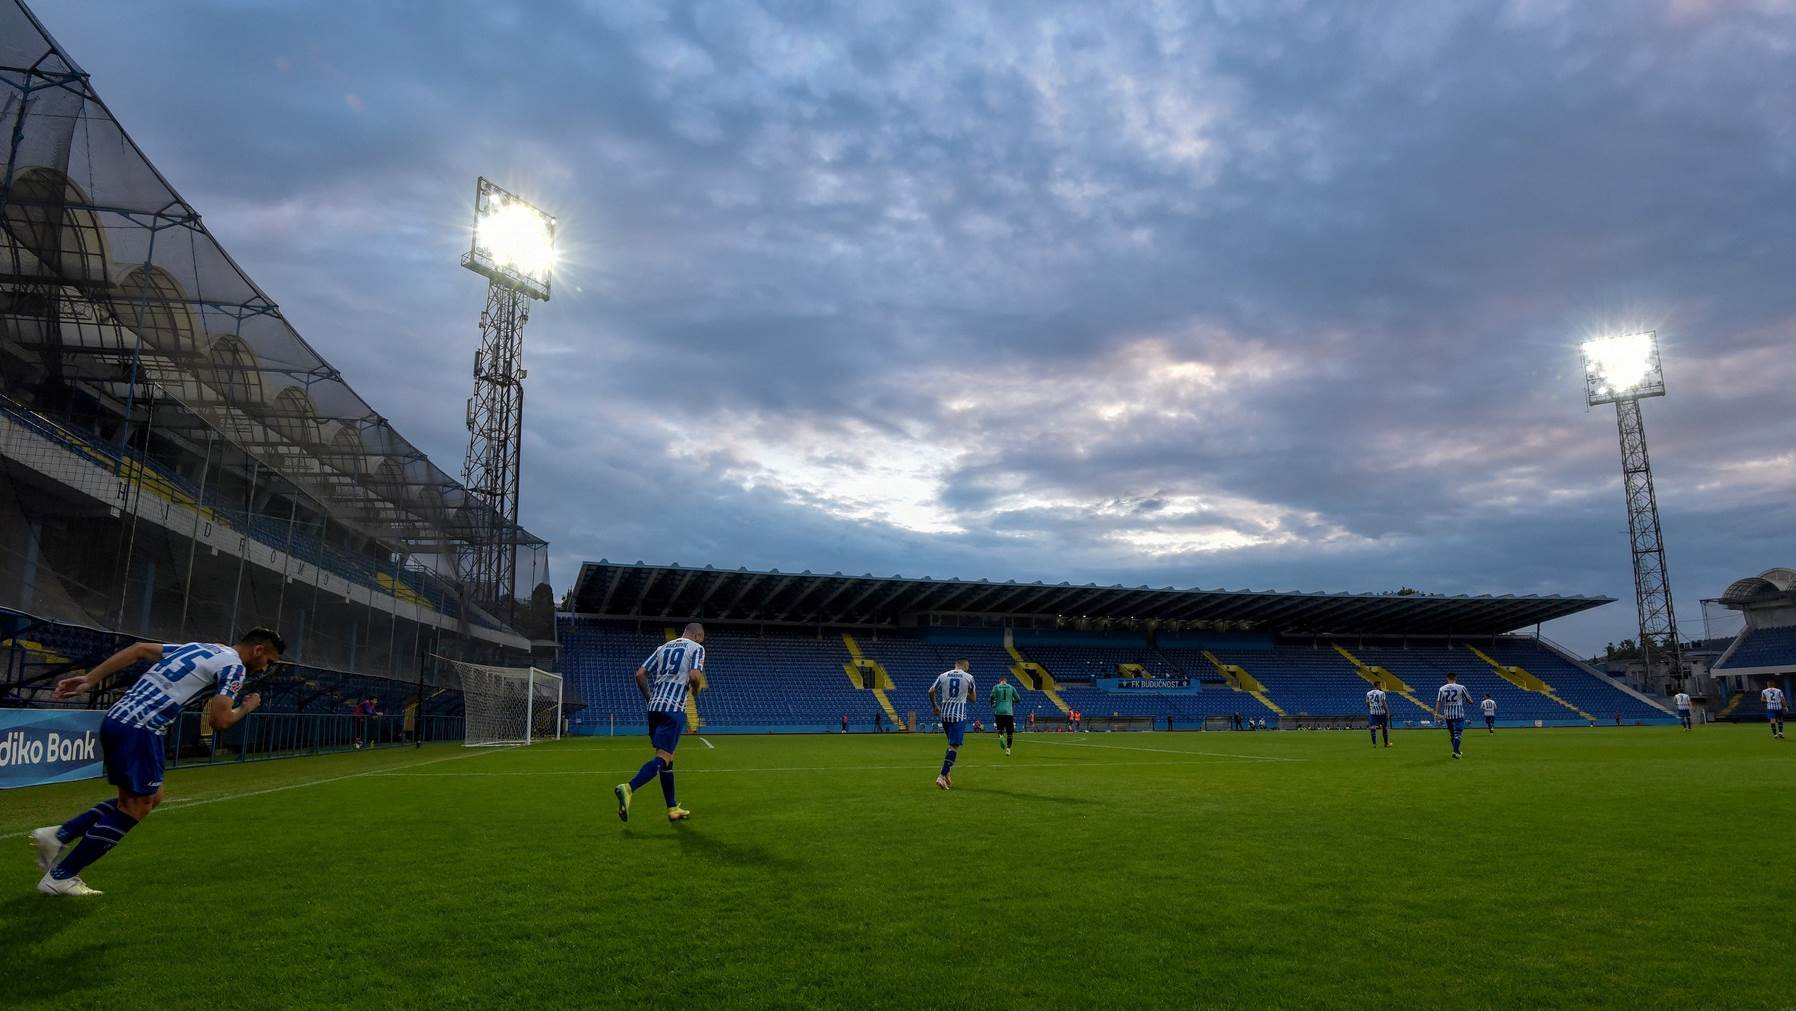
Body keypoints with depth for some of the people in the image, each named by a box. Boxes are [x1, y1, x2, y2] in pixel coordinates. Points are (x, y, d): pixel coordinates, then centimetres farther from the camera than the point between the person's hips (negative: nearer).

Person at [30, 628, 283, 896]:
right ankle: (60, 876, 7)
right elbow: (220, 721, -12)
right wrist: (247, 708, 8)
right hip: (139, 730, -9)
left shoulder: (197, 648, 21)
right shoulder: (234, 666, -6)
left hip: (116, 720, 9)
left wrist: (89, 679, 10)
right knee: (137, 806, 2)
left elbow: (139, 649, 15)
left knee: (151, 797, 19)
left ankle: (59, 835, 16)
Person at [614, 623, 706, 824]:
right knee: (663, 757, -10)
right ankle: (629, 788, -30)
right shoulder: (696, 648, 3)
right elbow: (694, 676, -13)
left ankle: (673, 808, 19)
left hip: (654, 707, 7)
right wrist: (696, 690, 8)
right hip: (674, 709, -7)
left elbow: (640, 674, 14)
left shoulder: (663, 647, 20)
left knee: (667, 757, 14)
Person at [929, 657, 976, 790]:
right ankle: (942, 776, -17)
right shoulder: (968, 677, 0)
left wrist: (934, 706, 19)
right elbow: (974, 698, 7)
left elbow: (931, 691, 4)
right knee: (954, 746, -6)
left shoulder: (943, 675, 7)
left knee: (952, 743, 21)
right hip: (959, 714, -5)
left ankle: (948, 773, 16)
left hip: (944, 713, 5)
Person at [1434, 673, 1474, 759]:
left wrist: (1437, 713, -3)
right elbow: (1469, 700, 3)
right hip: (1459, 714, -3)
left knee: (1452, 734, 16)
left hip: (1447, 715, 3)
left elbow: (1438, 702, -3)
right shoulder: (1461, 687, -5)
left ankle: (1456, 751, 27)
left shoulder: (1442, 688, 2)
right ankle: (1455, 751, -20)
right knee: (1458, 733, -5)